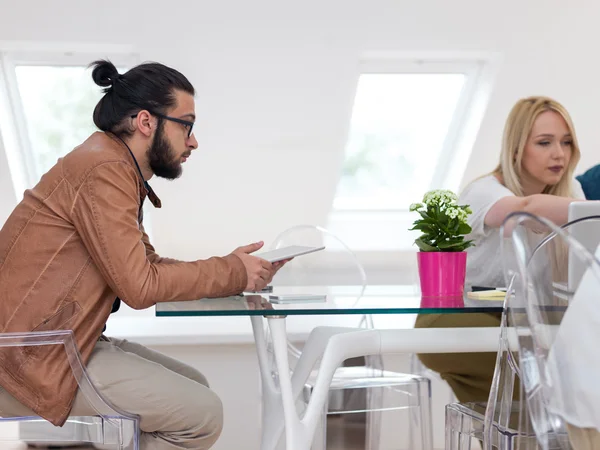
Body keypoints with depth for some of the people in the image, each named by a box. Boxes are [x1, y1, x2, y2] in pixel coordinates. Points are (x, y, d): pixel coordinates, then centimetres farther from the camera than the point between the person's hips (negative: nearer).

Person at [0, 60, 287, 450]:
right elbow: (139, 285, -20)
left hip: (60, 345, 10)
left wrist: (230, 269, 3)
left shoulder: (116, 168, 13)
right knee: (202, 414, -11)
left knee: (195, 387, 15)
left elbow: (148, 265, 12)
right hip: (35, 361, -10)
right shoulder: (105, 170, -18)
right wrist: (232, 273, -9)